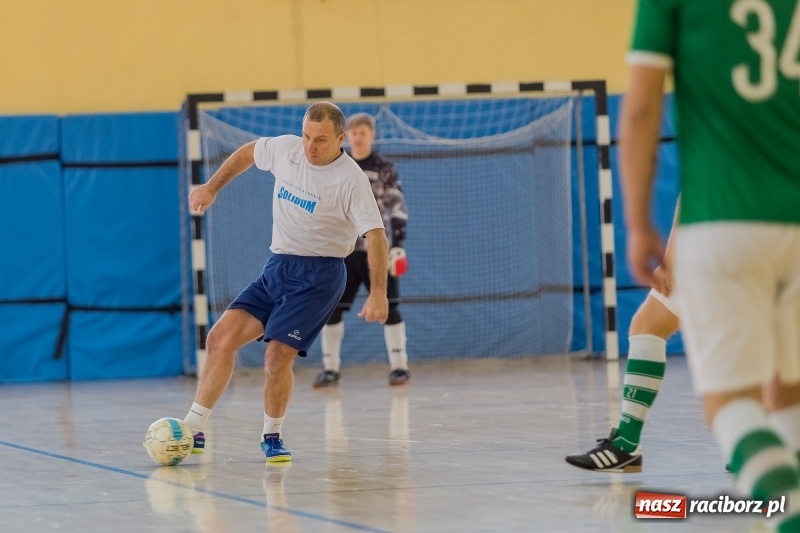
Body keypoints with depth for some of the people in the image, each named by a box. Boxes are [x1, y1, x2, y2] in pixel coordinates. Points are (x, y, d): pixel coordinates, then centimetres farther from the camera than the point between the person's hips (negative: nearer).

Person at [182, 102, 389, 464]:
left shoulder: (350, 179, -15)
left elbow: (375, 235, -19)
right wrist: (211, 188, 18)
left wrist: (378, 294, -28)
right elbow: (247, 153, 22)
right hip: (277, 268, 6)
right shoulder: (285, 149, 0)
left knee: (278, 355, -18)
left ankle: (272, 438, 3)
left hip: (318, 275, -6)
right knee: (221, 338, -6)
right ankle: (193, 430, -1)